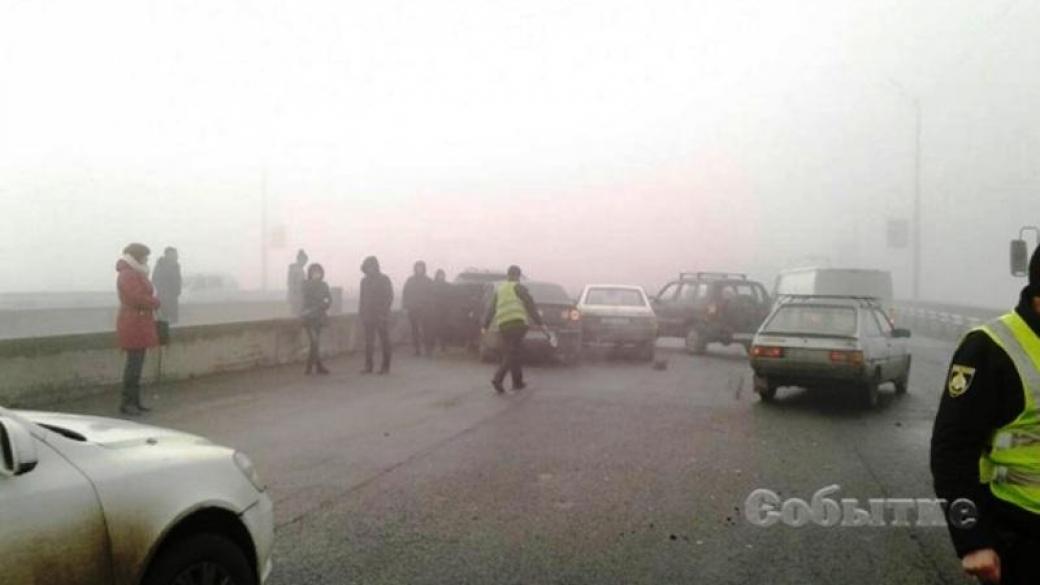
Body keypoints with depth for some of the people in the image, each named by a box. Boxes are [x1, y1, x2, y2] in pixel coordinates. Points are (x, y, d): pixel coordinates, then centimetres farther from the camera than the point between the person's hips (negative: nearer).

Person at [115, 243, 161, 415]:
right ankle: (126, 403, -3)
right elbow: (138, 299, -23)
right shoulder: (127, 275, -14)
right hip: (133, 324, -10)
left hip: (140, 324, 10)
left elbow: (145, 296, 17)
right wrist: (156, 302, -6)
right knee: (134, 363, -8)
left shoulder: (137, 274, 19)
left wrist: (152, 301, -3)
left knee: (137, 363, 11)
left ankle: (135, 401, 15)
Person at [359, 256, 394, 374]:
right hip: (368, 317, 4)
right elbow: (362, 298, 16)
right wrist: (361, 313, 7)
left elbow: (389, 297, -5)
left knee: (385, 342, 1)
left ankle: (385, 367, 6)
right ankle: (368, 366, 8)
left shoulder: (384, 279, -2)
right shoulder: (364, 281, 11)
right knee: (368, 342, 3)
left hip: (381, 316, -4)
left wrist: (383, 313, -13)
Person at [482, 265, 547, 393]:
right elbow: (530, 305, -1)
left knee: (515, 354, 15)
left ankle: (518, 383, 17)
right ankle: (498, 379, -23)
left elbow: (491, 309, 20)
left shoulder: (499, 289, 22)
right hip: (517, 322, -6)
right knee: (512, 354, -9)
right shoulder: (518, 287, 6)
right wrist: (540, 323, -2)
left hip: (503, 324, 6)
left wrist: (486, 326, 23)